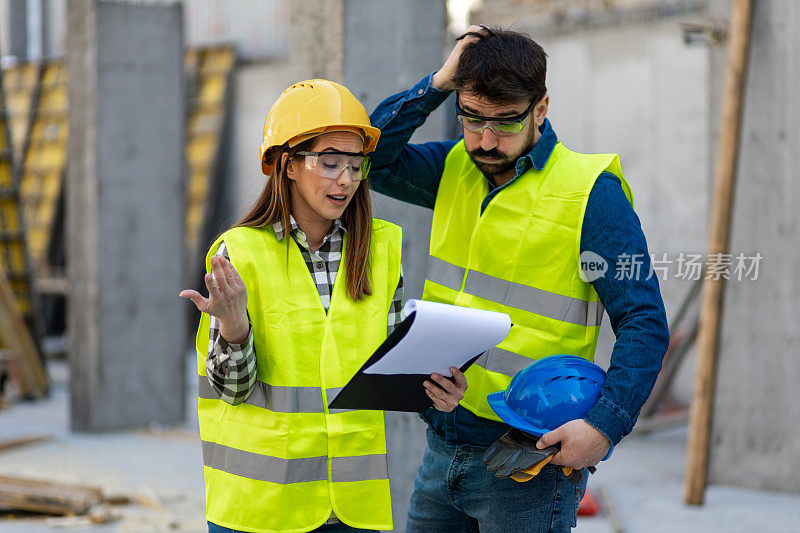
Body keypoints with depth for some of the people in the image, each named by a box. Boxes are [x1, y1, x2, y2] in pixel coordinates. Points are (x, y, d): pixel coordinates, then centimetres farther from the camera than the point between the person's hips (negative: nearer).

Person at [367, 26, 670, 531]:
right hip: (443, 447, 6)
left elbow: (644, 324, -12)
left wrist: (605, 424, -25)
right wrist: (438, 83, -6)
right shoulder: (456, 169, 9)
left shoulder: (591, 192, -10)